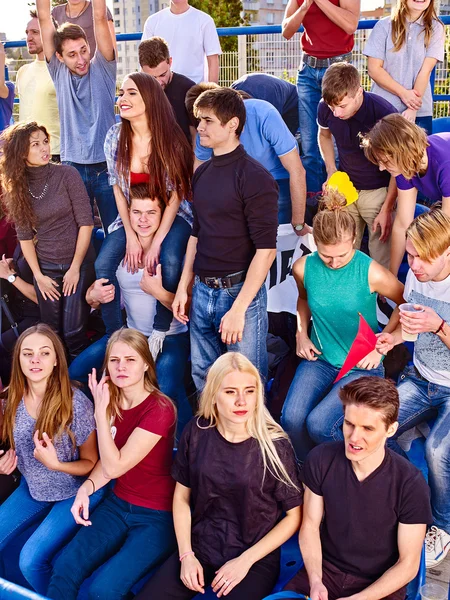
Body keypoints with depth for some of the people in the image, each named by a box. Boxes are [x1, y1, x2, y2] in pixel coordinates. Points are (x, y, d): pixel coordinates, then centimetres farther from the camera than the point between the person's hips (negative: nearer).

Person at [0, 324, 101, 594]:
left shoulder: (75, 402, -24)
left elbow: (91, 463, -12)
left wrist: (55, 463, -30)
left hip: (74, 493, -5)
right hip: (33, 488, 5)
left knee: (31, 559, -17)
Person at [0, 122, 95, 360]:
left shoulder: (67, 174, -10)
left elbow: (85, 223, -10)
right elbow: (24, 235, 2)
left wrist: (75, 268, -10)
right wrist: (38, 276, -4)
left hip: (80, 262, -3)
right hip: (46, 267, 3)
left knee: (73, 332, -8)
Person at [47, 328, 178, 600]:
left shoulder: (160, 408, -21)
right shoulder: (111, 400, 0)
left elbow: (115, 466, -21)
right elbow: (107, 462, 8)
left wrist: (100, 411, -20)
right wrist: (86, 488, -11)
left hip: (158, 515, -6)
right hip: (119, 504, 6)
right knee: (64, 568, -11)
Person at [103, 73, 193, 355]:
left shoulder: (170, 138, -17)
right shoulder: (115, 137, -8)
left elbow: (176, 194, -14)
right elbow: (118, 189, -2)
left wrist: (157, 242, -21)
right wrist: (130, 236, -12)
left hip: (173, 214, -3)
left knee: (170, 263, -31)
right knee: (103, 265, -17)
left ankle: (160, 332, -10)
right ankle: (115, 334, -2)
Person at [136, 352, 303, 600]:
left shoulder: (274, 445, -13)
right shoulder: (197, 432, -4)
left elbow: (293, 515, -6)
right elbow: (182, 497, 5)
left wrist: (245, 560, -10)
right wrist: (186, 555, -3)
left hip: (256, 558, -2)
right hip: (200, 547, 3)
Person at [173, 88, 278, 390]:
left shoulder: (254, 177, -12)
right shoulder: (202, 173, 10)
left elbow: (266, 249, -16)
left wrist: (239, 308, -18)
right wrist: (183, 288, 13)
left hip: (240, 292, -6)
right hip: (202, 293, 7)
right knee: (203, 379, 15)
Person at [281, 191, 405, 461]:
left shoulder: (372, 273, -17)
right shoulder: (304, 268, -6)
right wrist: (302, 334, 3)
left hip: (362, 367, -3)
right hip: (320, 360, 4)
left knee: (319, 424, -23)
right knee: (292, 419, -21)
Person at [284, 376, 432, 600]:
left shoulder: (411, 484, -18)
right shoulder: (321, 460, -11)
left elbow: (408, 564, -10)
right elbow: (310, 525, 0)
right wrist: (315, 580, -14)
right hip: (325, 570, 2)